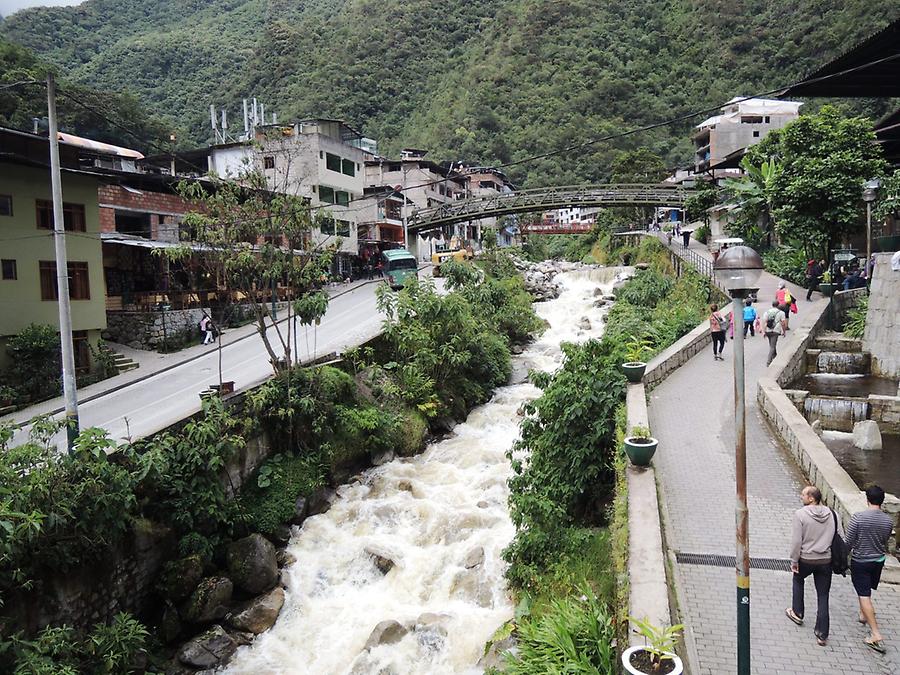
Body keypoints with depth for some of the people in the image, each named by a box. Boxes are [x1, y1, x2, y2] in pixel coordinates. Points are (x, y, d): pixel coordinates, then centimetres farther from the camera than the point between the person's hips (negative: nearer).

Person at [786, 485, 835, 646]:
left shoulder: (800, 514, -17)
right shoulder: (831, 514, -3)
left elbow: (796, 541, -17)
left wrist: (794, 560, -7)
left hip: (806, 559, -3)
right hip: (826, 560, 3)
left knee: (798, 580, 28)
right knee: (823, 597, 9)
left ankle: (797, 613, 36)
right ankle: (822, 634, 11)